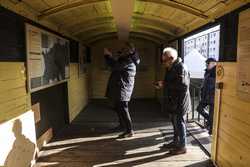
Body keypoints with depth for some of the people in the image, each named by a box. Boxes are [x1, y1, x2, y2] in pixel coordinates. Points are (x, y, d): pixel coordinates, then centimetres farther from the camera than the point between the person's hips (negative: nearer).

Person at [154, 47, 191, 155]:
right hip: (173, 101, 9)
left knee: (179, 123, 2)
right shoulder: (170, 68, 12)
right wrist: (162, 85, 4)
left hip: (179, 102, -9)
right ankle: (175, 142, 34)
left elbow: (182, 85, -28)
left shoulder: (181, 68, -17)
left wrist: (164, 84, -23)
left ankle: (182, 146, 18)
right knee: (175, 123, 19)